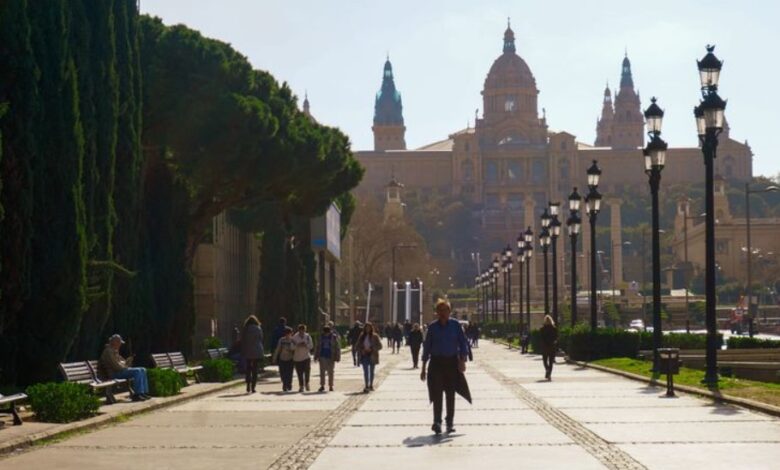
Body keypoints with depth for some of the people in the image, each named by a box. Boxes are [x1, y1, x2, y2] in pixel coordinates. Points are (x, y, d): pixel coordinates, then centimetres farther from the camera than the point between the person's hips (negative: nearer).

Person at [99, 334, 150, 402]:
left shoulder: (115, 351, 20)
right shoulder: (108, 351, -14)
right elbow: (116, 366, -21)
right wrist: (125, 367, -7)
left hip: (122, 370, 11)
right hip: (114, 373, -11)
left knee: (143, 370, 4)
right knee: (137, 371, -25)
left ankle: (145, 392, 0)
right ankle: (137, 395, -26)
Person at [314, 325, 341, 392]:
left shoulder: (334, 337, -4)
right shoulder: (321, 337, 5)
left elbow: (337, 347, -3)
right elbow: (317, 347, 11)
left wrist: (337, 357, -7)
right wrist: (316, 356, 8)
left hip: (330, 357, -2)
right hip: (322, 356, 2)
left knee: (330, 372, 4)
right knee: (322, 371, -1)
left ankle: (330, 386, 12)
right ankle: (322, 386, 3)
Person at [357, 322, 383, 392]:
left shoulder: (375, 336, -4)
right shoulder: (362, 336, 5)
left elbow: (379, 346, -6)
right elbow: (358, 345, 10)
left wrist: (371, 349, -17)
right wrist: (362, 350, -9)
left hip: (372, 356, -1)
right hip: (364, 355, 1)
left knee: (371, 371, 9)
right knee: (365, 371, -5)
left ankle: (371, 385, 20)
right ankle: (366, 386, -6)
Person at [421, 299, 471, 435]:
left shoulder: (455, 325, 1)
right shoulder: (432, 327, 2)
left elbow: (463, 343, 2)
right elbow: (427, 347, 7)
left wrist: (462, 360, -12)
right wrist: (423, 368, 6)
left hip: (452, 362, 0)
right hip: (437, 362, 0)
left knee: (451, 394, 7)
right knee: (437, 393, -10)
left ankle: (450, 423, 15)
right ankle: (437, 422, -13)